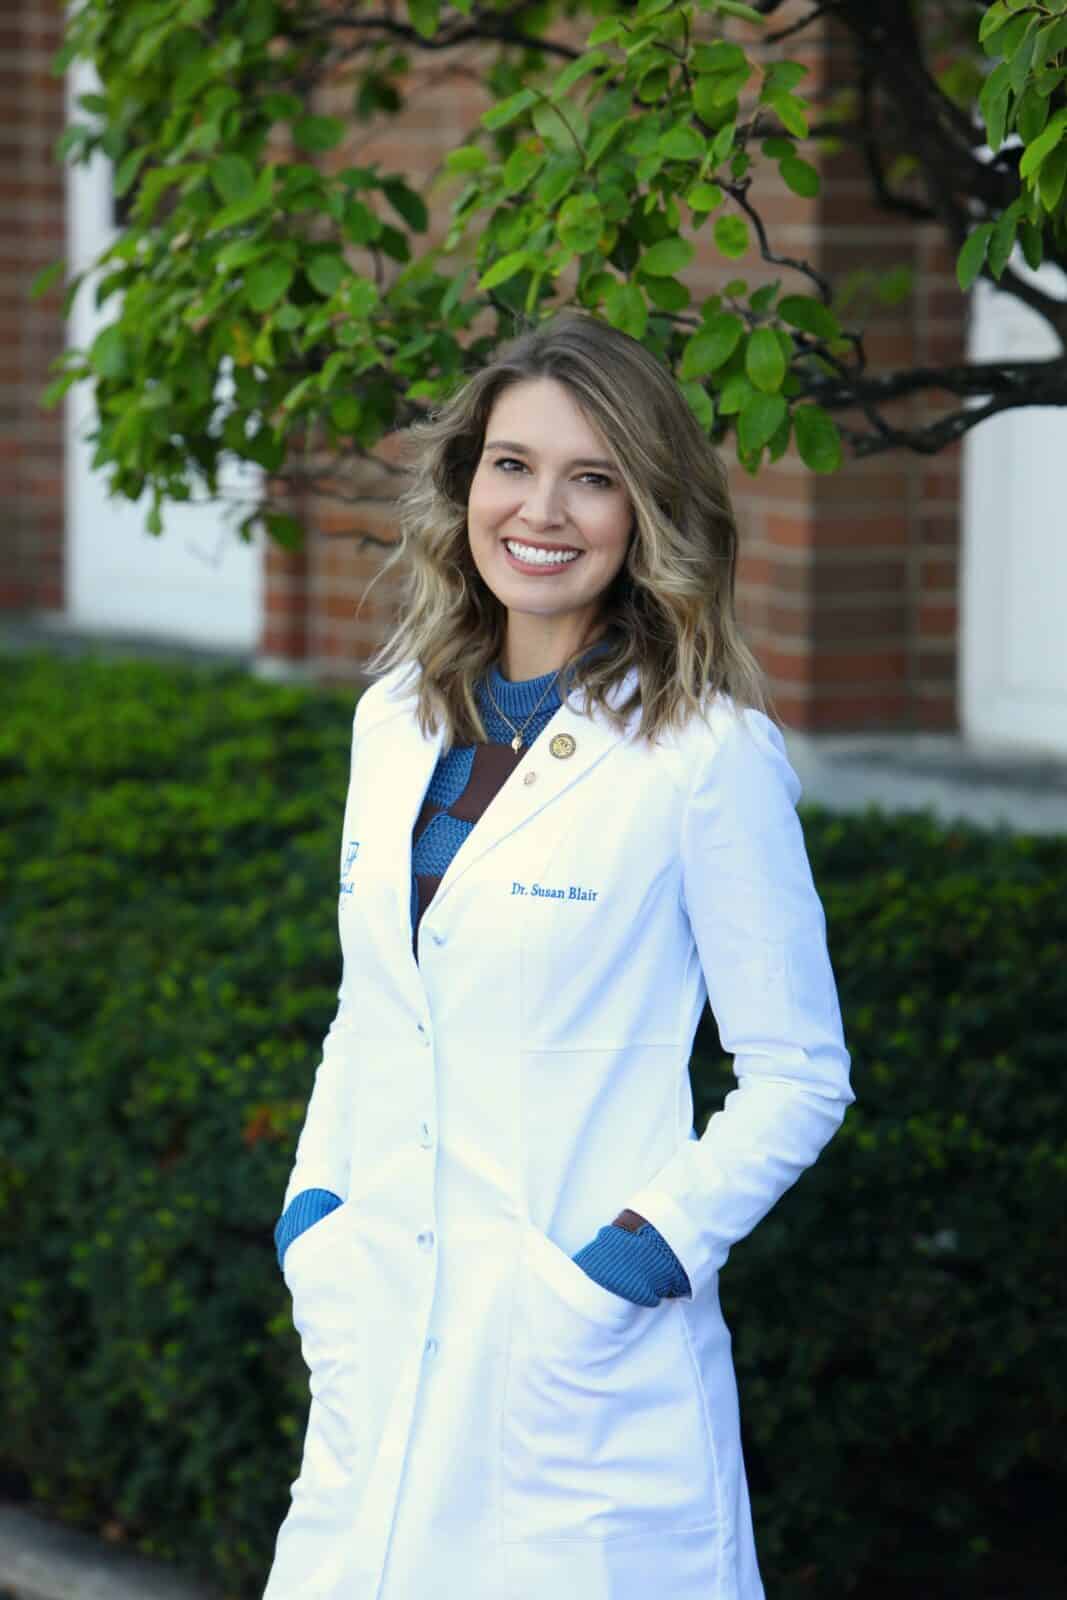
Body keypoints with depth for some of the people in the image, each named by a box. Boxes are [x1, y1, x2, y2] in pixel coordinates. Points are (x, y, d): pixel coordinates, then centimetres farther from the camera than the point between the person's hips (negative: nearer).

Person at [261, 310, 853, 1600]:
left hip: (584, 1366, -5)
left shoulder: (707, 754, -9)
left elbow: (798, 1079, -5)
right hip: (375, 1345, 5)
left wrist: (642, 1258, -14)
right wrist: (312, 1210, 5)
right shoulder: (397, 721, 9)